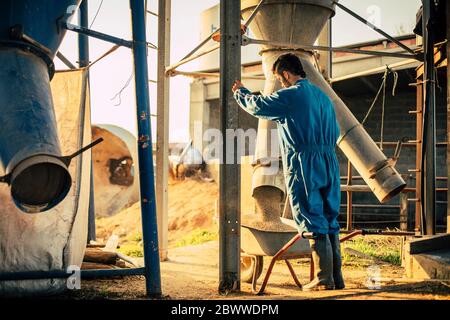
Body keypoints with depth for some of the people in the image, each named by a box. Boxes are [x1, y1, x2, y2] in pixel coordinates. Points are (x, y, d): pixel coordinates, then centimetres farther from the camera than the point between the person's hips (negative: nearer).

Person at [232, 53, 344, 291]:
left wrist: (240, 91, 20)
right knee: (330, 221, 10)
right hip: (329, 163, 7)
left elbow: (257, 106, 2)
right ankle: (336, 277, 14)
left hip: (303, 164, -7)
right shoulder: (323, 96, 17)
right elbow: (335, 131, 21)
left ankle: (324, 279, -2)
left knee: (313, 223, -3)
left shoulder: (290, 95, -6)